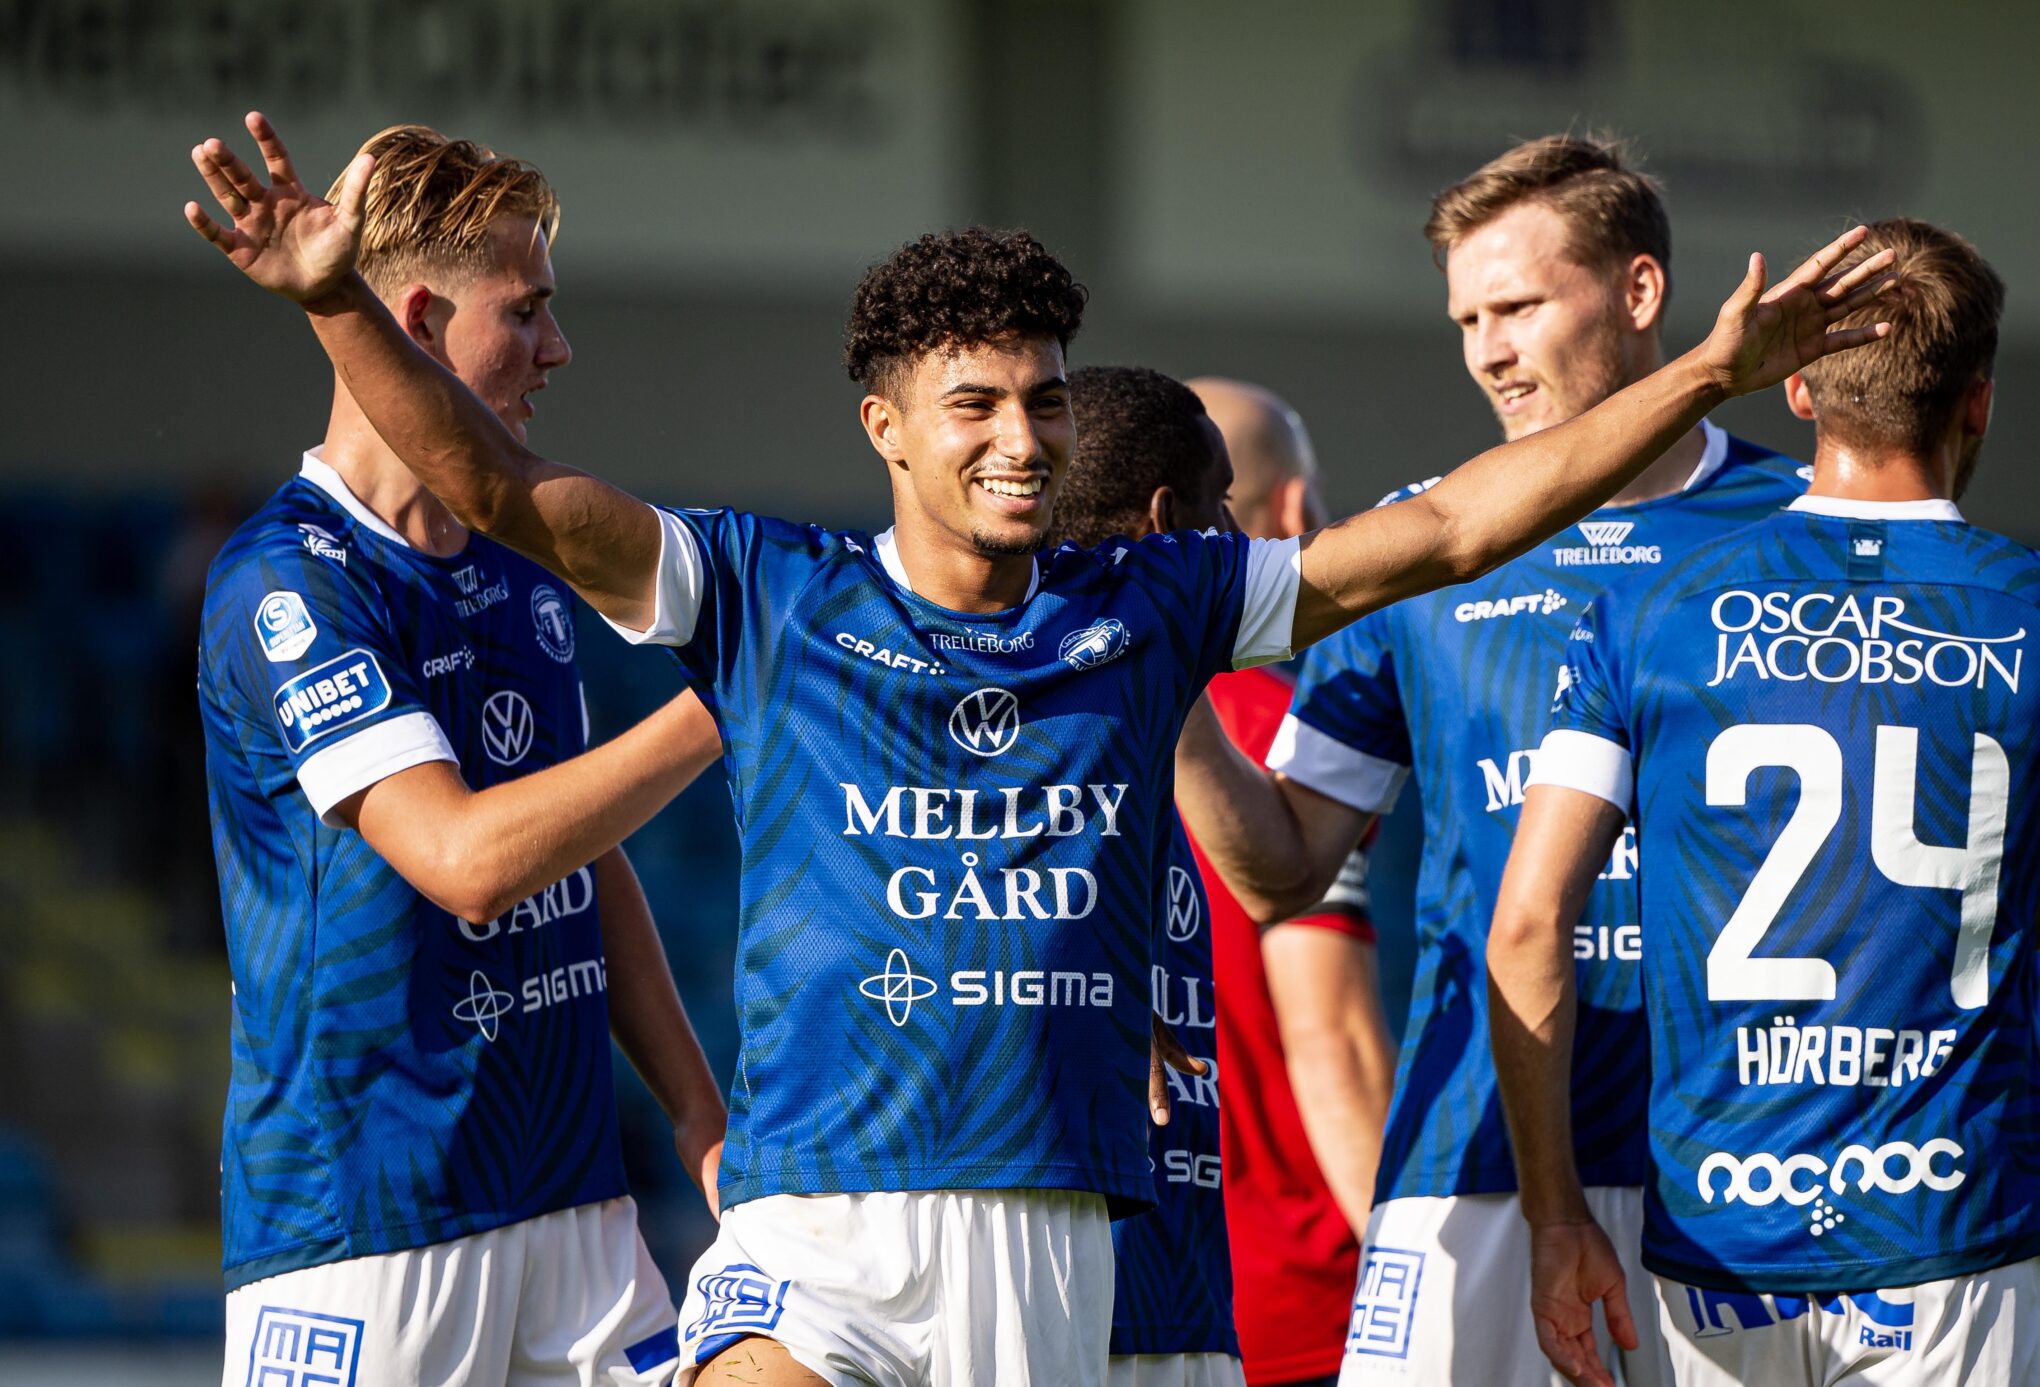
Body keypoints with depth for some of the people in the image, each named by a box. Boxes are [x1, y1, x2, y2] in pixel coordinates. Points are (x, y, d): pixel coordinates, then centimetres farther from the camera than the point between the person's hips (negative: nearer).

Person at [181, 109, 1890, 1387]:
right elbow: (504, 488, -4)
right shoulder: (773, 595, 4)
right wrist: (343, 304, -19)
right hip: (823, 1216, -3)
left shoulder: (1144, 610, 11)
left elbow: (1439, 532, 14)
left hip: (1058, 1225, 3)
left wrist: (1706, 375, 11)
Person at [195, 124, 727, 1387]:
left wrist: (702, 1117, 15)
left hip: (574, 1202, 8)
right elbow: (469, 857, -23)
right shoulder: (288, 584, -14)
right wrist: (721, 708, -19)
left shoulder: (527, 563, 14)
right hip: (360, 1225, -8)